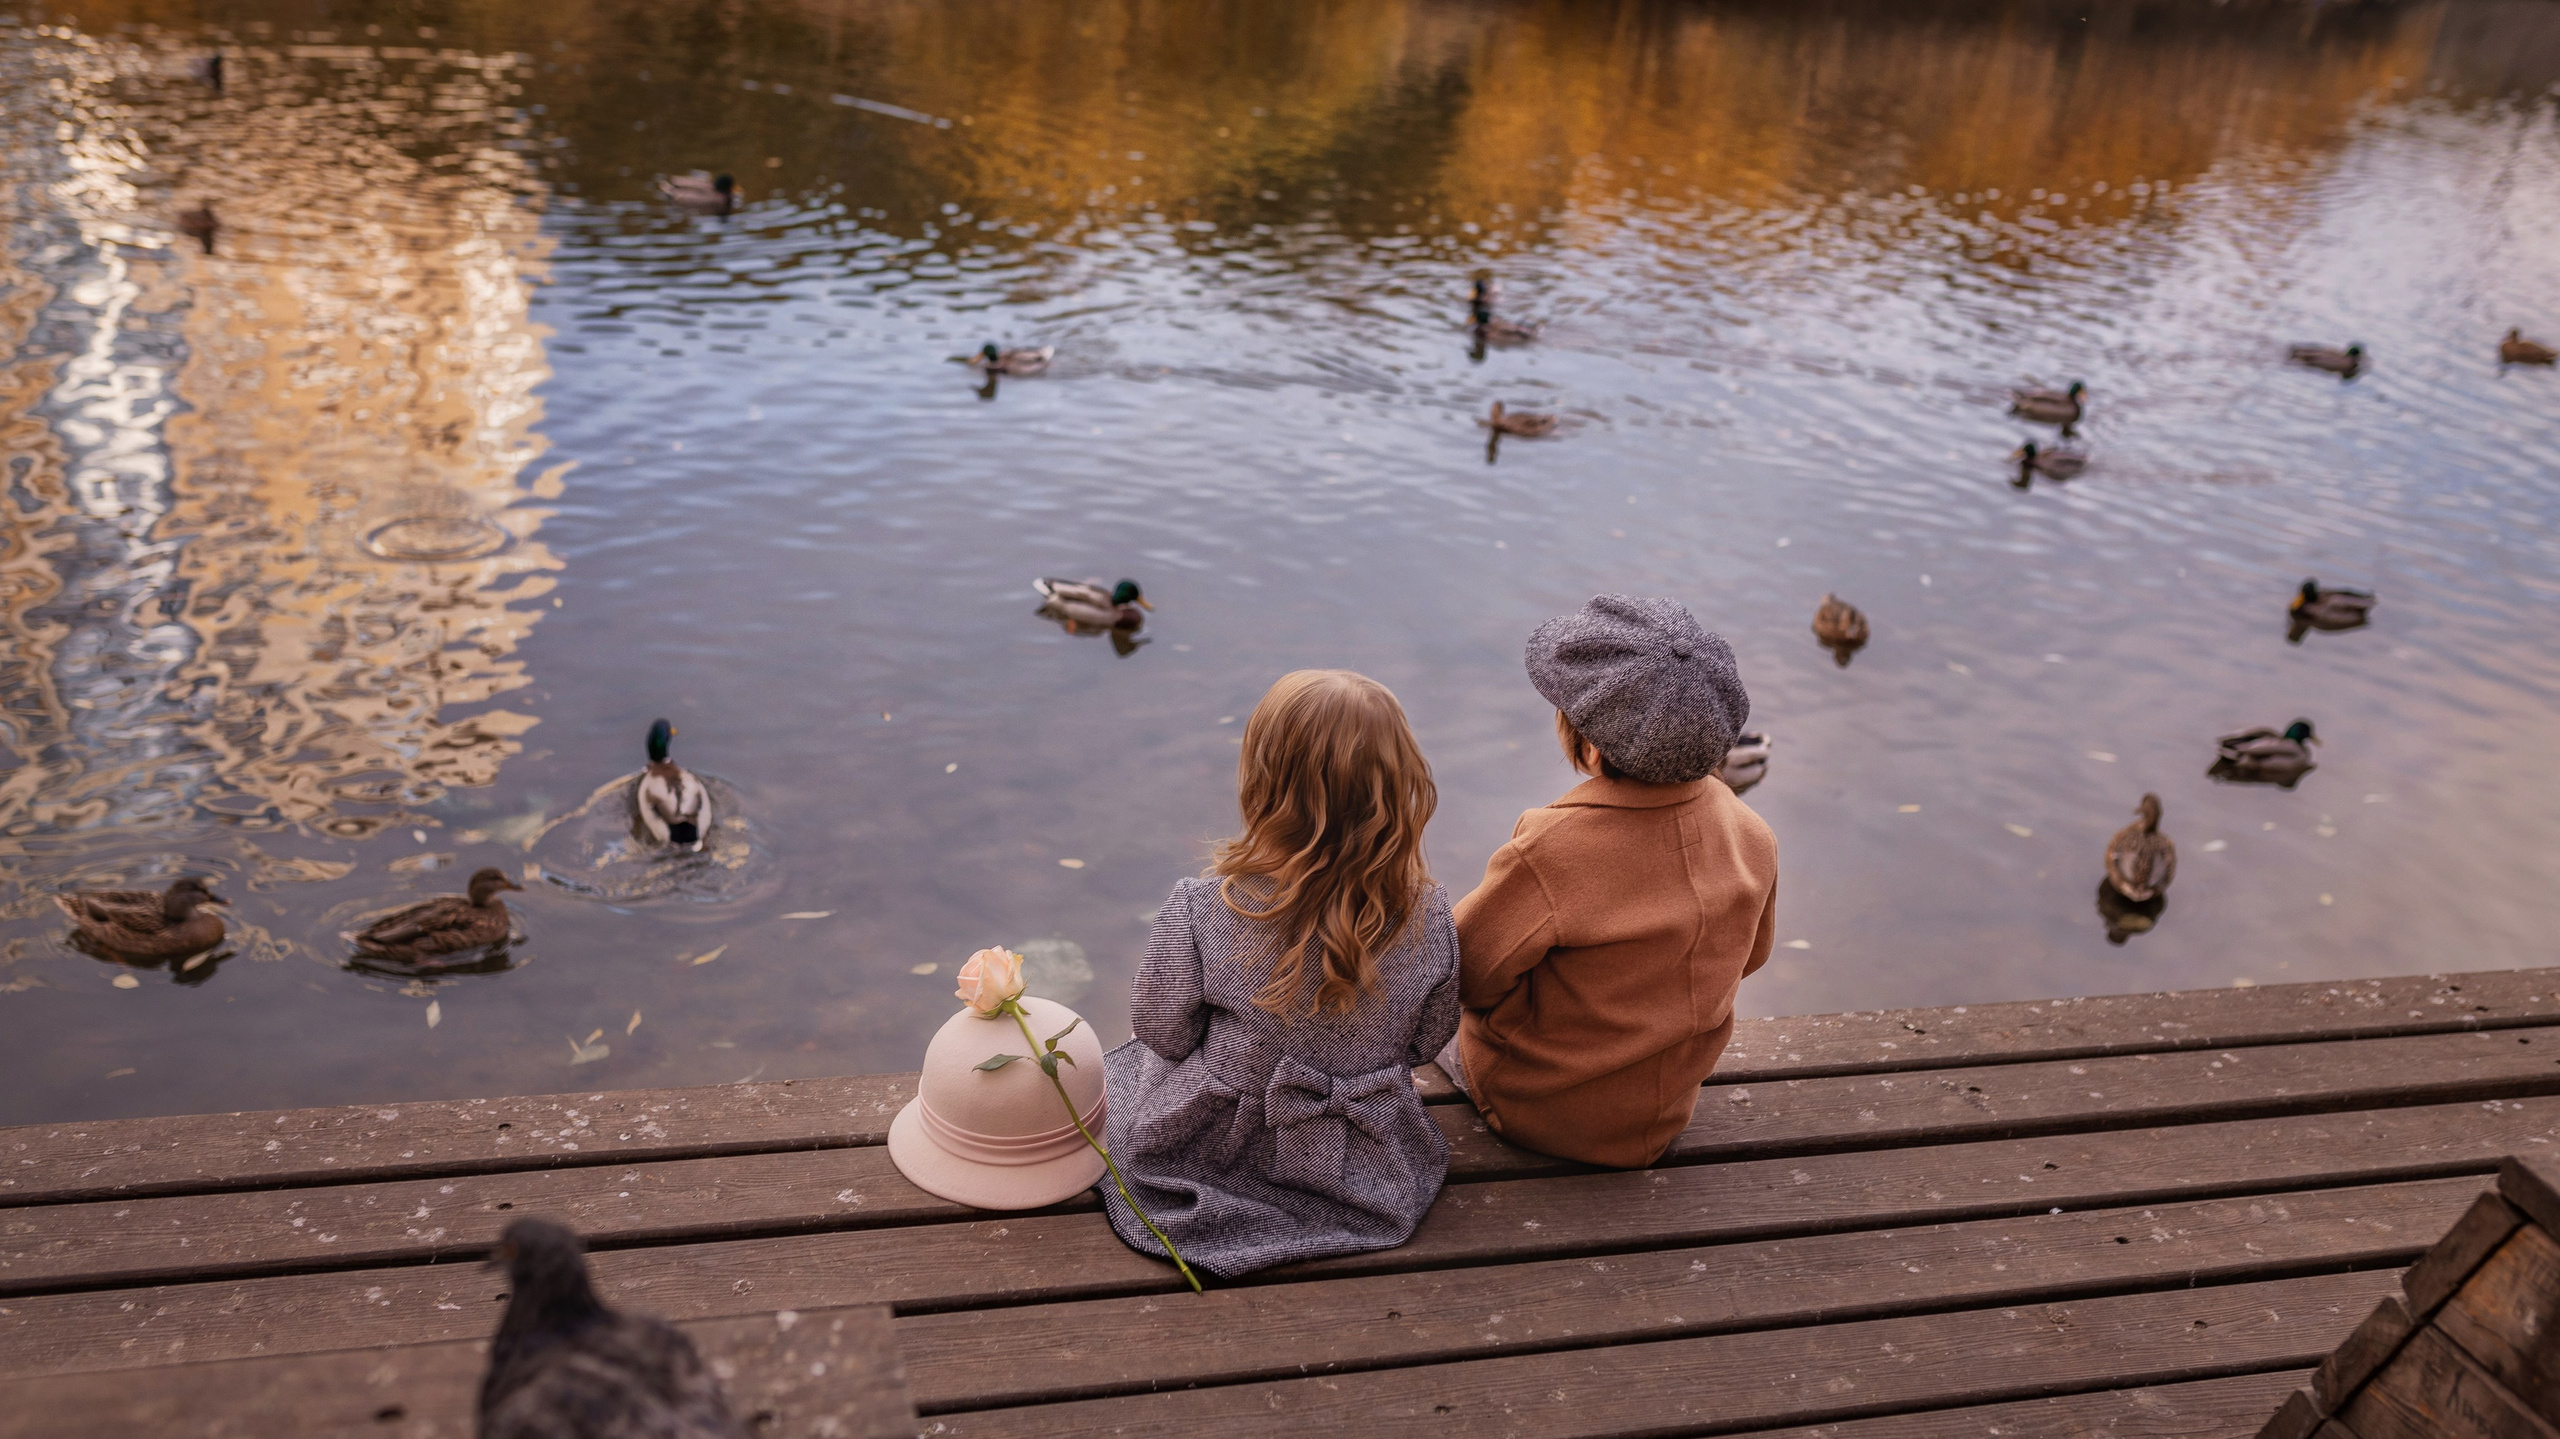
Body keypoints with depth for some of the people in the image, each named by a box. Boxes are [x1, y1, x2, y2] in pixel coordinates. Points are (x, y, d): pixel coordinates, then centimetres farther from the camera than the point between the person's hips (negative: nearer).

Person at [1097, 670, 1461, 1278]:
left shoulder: (1202, 909, -30)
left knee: (1121, 1066, 29)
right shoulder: (1428, 915, -23)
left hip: (1211, 1151, -3)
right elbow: (1427, 1041, -6)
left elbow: (1162, 1029, -15)